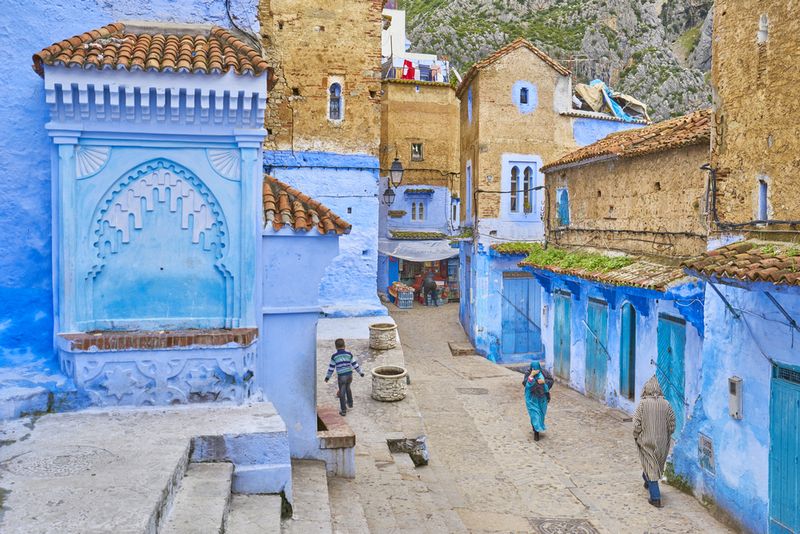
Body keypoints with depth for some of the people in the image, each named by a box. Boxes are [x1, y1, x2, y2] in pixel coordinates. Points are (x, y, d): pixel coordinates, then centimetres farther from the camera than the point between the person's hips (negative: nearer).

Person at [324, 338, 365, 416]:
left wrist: (327, 377, 9)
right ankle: (350, 403, 41)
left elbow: (331, 367, -2)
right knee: (348, 389, 27)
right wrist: (360, 372, 13)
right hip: (349, 375, 3)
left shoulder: (334, 356, -7)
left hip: (341, 376, -3)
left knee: (342, 393, 5)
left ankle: (343, 410, 7)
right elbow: (355, 364, 2)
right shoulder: (349, 354, -2)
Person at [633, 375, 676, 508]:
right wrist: (666, 435, 15)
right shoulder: (665, 403, -7)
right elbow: (672, 424, -2)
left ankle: (655, 498, 1)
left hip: (646, 441, -3)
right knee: (657, 464, 25)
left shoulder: (642, 403, -14)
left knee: (650, 467, 4)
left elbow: (637, 423, -14)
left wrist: (636, 437, 3)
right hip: (662, 442, 4)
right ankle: (648, 482, 48)